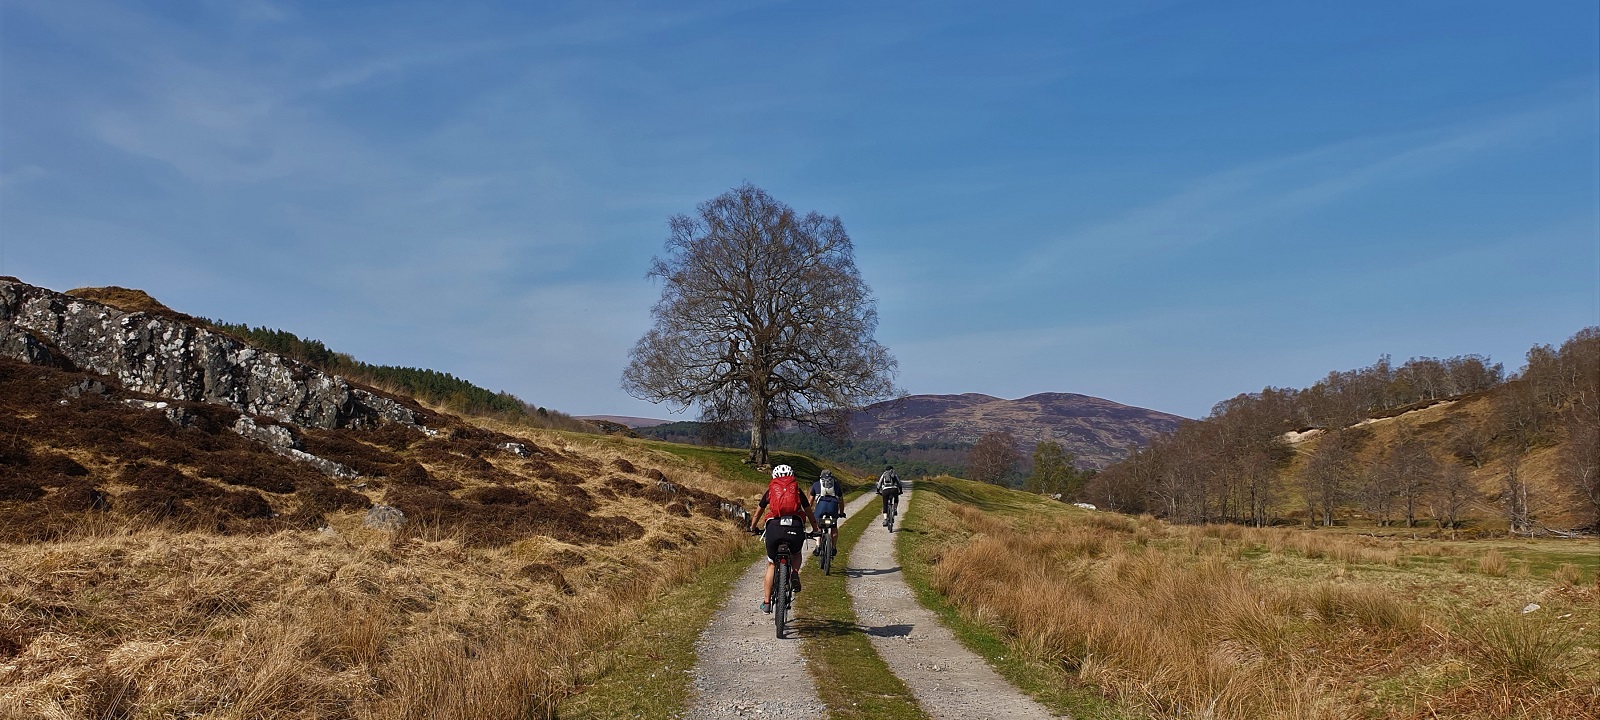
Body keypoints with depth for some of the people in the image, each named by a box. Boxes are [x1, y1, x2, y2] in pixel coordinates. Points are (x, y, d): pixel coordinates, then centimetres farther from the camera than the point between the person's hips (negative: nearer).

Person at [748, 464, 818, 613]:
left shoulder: (770, 490, 22)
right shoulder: (797, 490, 22)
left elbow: (757, 513, 34)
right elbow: (809, 513, 29)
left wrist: (752, 528, 51)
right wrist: (815, 529, 44)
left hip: (775, 527, 0)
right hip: (796, 528, 0)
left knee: (771, 565, 17)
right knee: (796, 554, 32)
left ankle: (766, 603, 14)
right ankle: (795, 574, 2)